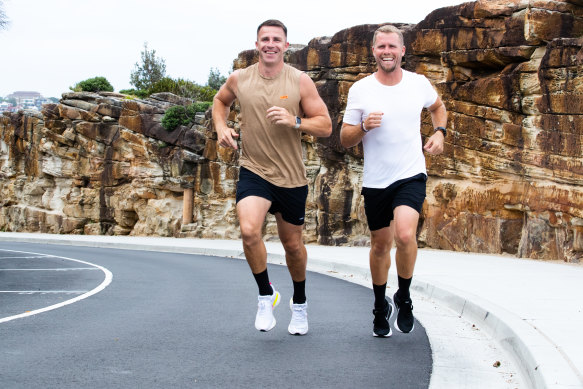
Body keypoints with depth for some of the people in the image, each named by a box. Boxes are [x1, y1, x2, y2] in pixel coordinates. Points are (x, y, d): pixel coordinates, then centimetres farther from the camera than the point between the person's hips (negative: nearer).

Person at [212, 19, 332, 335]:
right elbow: (220, 101, 21)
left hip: (291, 177, 0)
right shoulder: (239, 79, -1)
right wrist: (220, 127, 3)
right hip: (253, 171, 0)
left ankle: (299, 303, 41)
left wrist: (295, 121, -23)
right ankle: (266, 295, -3)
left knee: (292, 244, 14)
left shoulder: (300, 81, -6)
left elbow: (325, 126, -5)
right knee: (249, 230, -26)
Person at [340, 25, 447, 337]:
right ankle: (380, 308, 35)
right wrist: (364, 126, -21)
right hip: (375, 180, 1)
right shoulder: (360, 90, -5)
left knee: (404, 234, -24)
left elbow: (437, 107, 23)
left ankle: (404, 298, 1)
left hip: (411, 176, -1)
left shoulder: (419, 84, -1)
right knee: (380, 245, 12)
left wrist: (440, 132, 4)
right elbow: (345, 140, -1)